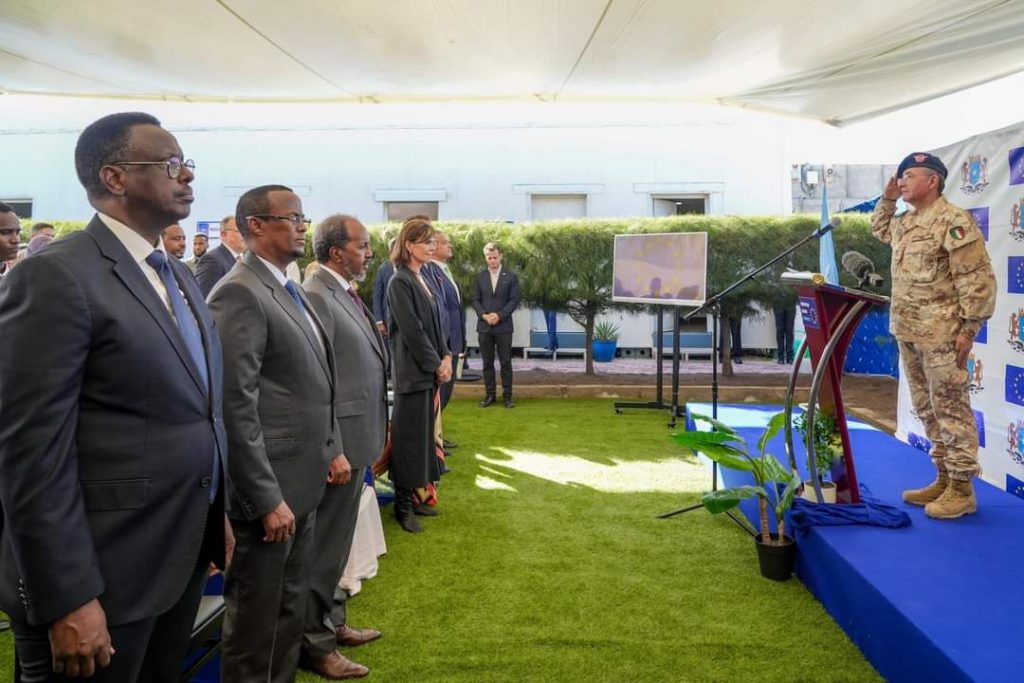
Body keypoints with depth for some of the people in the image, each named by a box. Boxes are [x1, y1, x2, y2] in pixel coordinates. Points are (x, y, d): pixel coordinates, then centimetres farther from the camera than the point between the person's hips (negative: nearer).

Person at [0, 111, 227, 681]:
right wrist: (66, 601, -19)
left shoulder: (180, 277, 11)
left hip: (183, 558, 8)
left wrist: (218, 514, 15)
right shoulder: (57, 276, -16)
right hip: (103, 575, -8)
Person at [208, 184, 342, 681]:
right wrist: (267, 498, -22)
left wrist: (331, 448, 13)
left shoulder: (290, 290, 12)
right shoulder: (240, 293, -17)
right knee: (256, 617, 8)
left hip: (302, 480, 9)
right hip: (268, 488, -9)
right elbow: (235, 405, -22)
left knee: (290, 608, 21)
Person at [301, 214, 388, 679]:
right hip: (339, 441, -9)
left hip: (356, 438, 10)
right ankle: (315, 643, 20)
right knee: (325, 546, 5)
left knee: (336, 542, 21)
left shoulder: (345, 292, 11)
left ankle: (332, 622, 37)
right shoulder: (317, 297, -18)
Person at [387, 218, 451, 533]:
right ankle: (402, 505, 10)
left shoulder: (423, 280, 12)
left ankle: (412, 495, 24)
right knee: (409, 437, -1)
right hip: (413, 371, -8)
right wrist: (437, 364, -11)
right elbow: (412, 331, -17)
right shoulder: (400, 282, -13)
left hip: (430, 369, 8)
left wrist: (445, 357, 1)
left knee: (423, 434, 13)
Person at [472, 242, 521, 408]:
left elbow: (514, 300, -4)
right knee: (487, 363, 6)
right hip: (484, 326, 2)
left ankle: (507, 395, 6)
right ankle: (490, 394, 13)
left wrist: (499, 315, -14)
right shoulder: (479, 277, 8)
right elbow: (475, 300, 5)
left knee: (506, 363, 0)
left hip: (503, 325, -2)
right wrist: (484, 315, -12)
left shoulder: (511, 276, 2)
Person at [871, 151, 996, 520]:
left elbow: (978, 279, -15)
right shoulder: (905, 222, 14)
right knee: (928, 409, 14)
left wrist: (969, 328, -17)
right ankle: (943, 478, 25)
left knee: (951, 409, -2)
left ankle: (962, 489, 7)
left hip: (941, 335, -9)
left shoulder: (953, 220, -12)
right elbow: (879, 229, 37)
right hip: (907, 332, 9)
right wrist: (887, 199, 19)